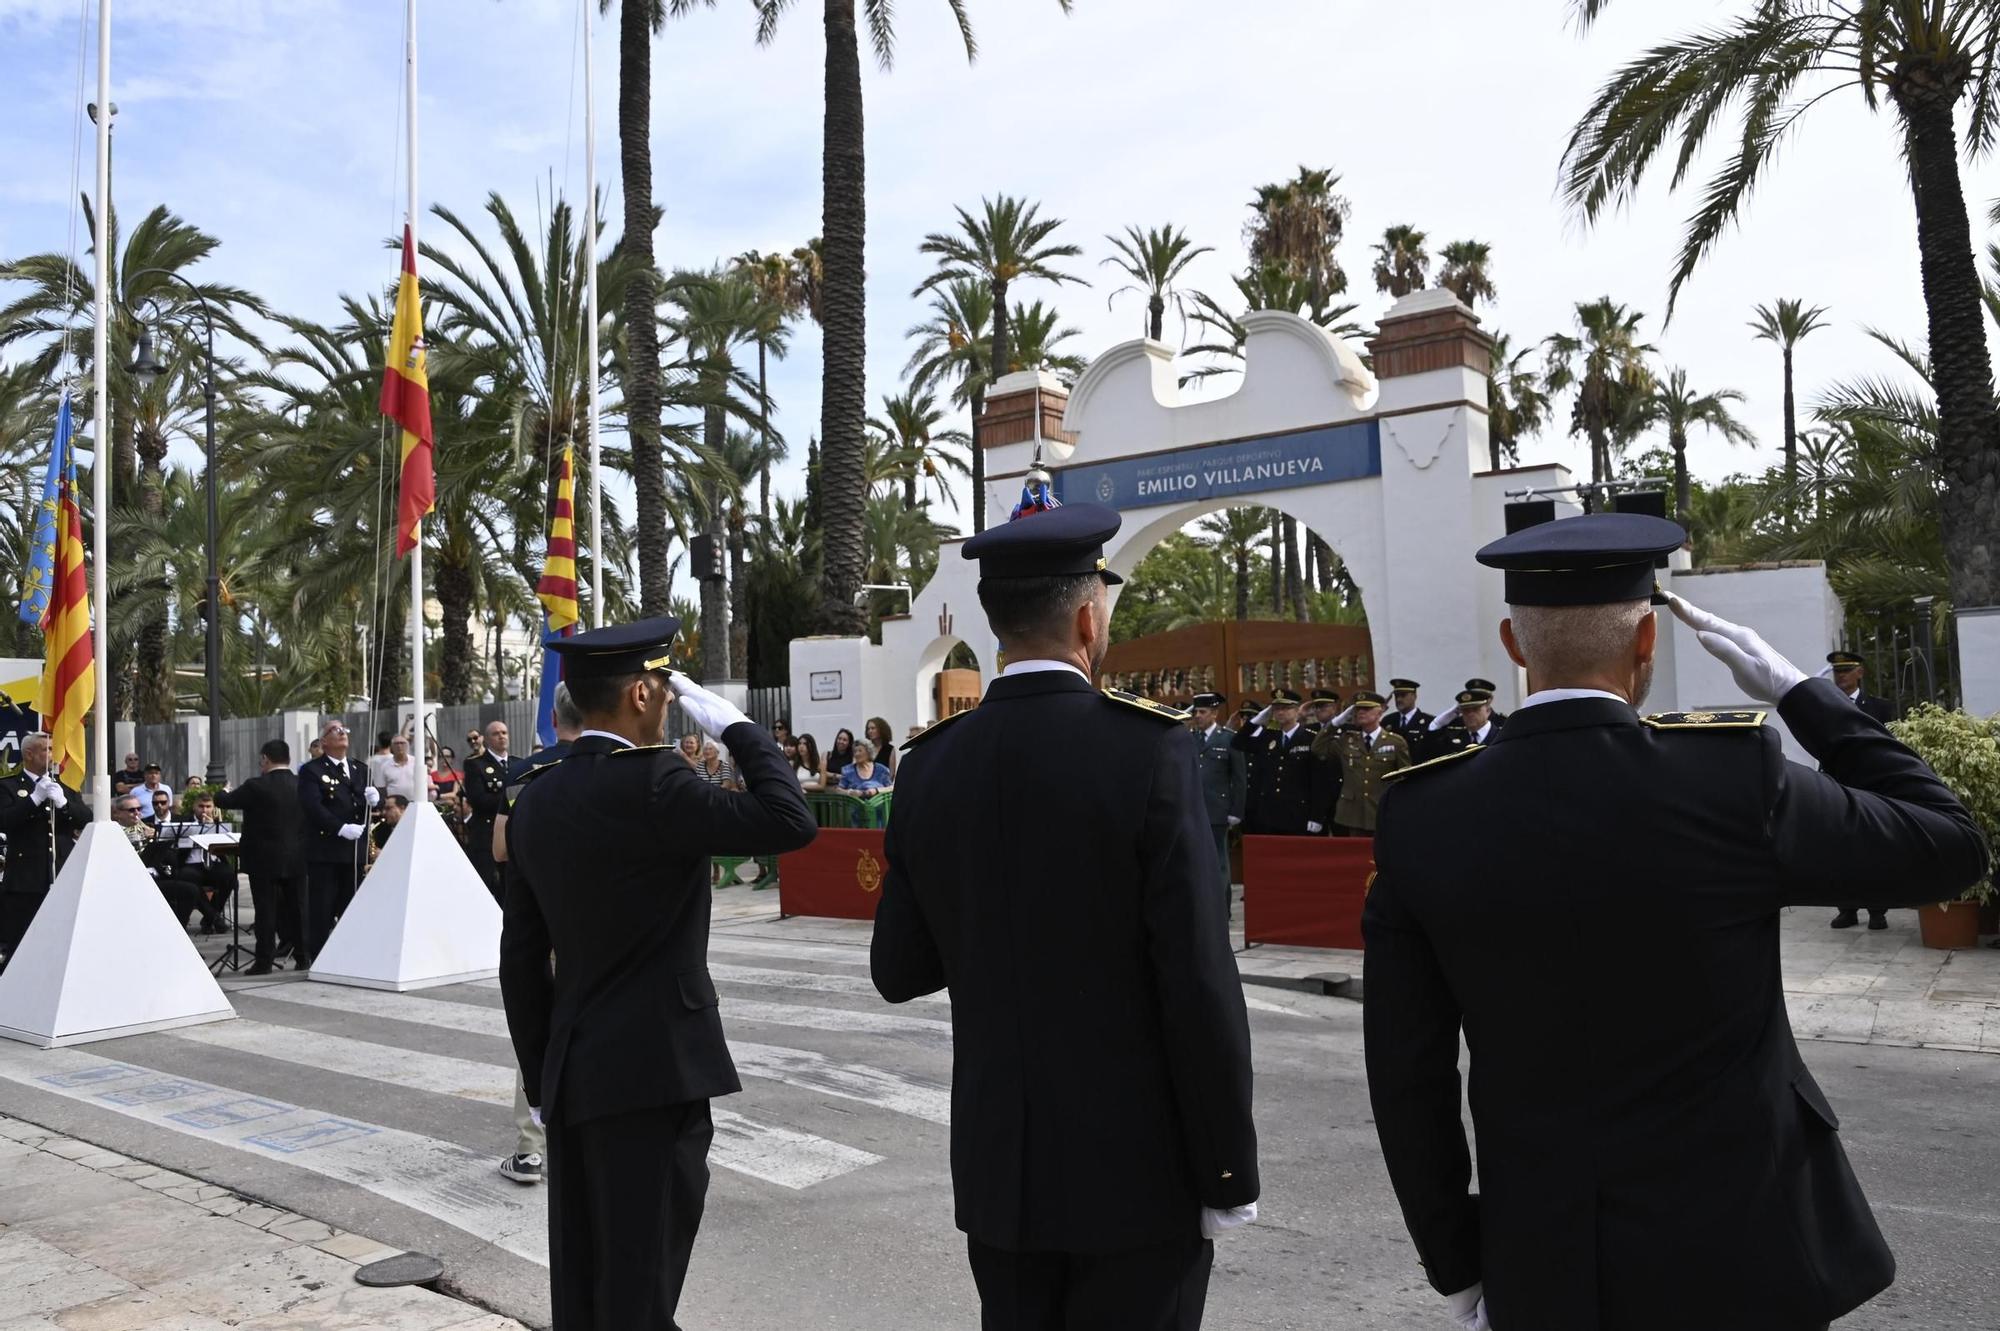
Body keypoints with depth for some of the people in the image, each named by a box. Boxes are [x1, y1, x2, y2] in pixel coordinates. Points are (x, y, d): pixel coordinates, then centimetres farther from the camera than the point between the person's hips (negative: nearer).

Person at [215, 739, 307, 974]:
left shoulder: (257, 787, -14)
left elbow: (222, 801, -2)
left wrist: (224, 792, 19)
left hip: (265, 859, -4)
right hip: (297, 859, 4)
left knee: (266, 910, 1)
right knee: (297, 906, 11)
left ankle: (264, 960, 3)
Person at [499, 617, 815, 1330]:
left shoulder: (536, 798, 7)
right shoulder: (652, 783, -17)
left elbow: (521, 957, 11)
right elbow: (790, 821, -18)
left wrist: (541, 1078, 17)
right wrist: (733, 723, -8)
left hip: (573, 1076, 8)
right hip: (654, 1071, -8)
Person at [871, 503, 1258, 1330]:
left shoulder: (930, 765, -2)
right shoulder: (1148, 749, -16)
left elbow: (898, 973, 4)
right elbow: (1200, 989, -16)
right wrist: (1229, 1175, -6)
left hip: (998, 1167, 5)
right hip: (1137, 1169, -4)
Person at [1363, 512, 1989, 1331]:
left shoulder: (1421, 816, -11)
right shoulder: (1734, 776, -17)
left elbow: (1408, 1076, -6)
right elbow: (1949, 847, -1)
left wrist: (1455, 1265, 7)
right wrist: (1796, 690, 5)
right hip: (1738, 1259, -1)